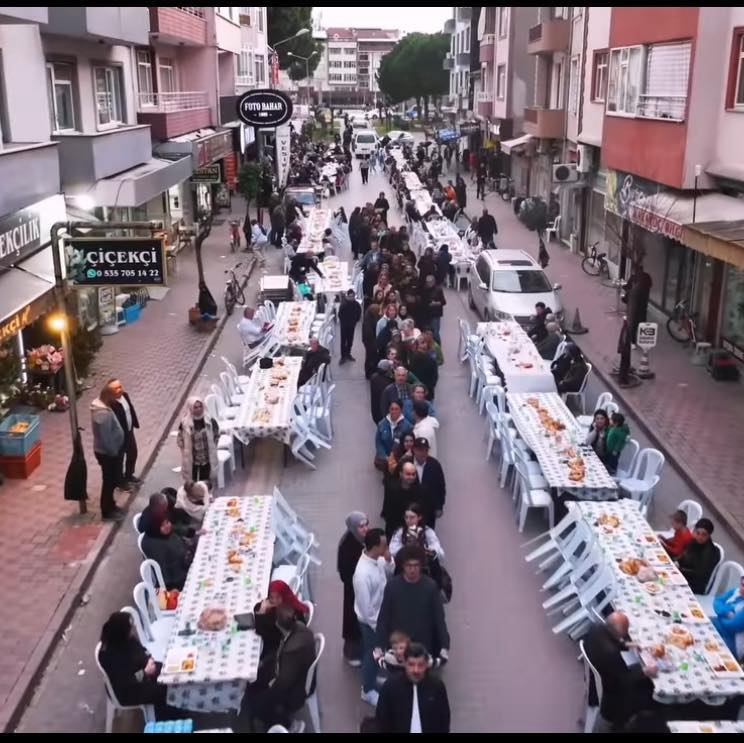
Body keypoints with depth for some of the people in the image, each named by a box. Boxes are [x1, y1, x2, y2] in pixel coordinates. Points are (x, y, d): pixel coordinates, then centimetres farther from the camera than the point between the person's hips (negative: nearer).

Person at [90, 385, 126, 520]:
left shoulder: (100, 406, 3)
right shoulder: (103, 414, -30)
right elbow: (105, 438, -29)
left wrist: (115, 451, 18)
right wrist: (114, 452, -16)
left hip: (109, 451, 10)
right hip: (107, 453, -10)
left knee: (112, 480, 22)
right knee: (109, 481, 3)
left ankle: (110, 506, 36)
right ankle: (107, 512, 16)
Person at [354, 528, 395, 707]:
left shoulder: (377, 559, -12)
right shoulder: (363, 573, -37)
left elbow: (389, 572, 7)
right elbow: (364, 605, -29)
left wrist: (388, 560, -14)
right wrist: (375, 625, -18)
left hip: (381, 614, 8)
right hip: (370, 620, -8)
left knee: (376, 651, 28)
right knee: (372, 653, 13)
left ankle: (371, 677, 51)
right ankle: (368, 691, 35)